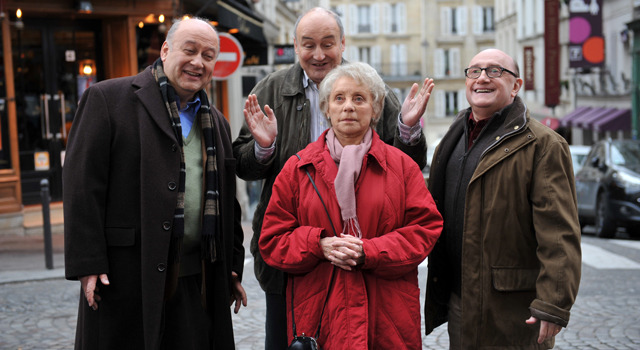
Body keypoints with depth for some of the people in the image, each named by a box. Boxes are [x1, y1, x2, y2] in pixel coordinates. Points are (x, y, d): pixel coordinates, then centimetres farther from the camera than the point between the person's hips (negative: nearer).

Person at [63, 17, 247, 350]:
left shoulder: (216, 122, 16)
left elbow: (226, 202, 18)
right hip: (126, 277, -5)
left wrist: (233, 267, 15)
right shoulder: (107, 98, -3)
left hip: (198, 283, 5)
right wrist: (88, 264, -14)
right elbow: (82, 186, -9)